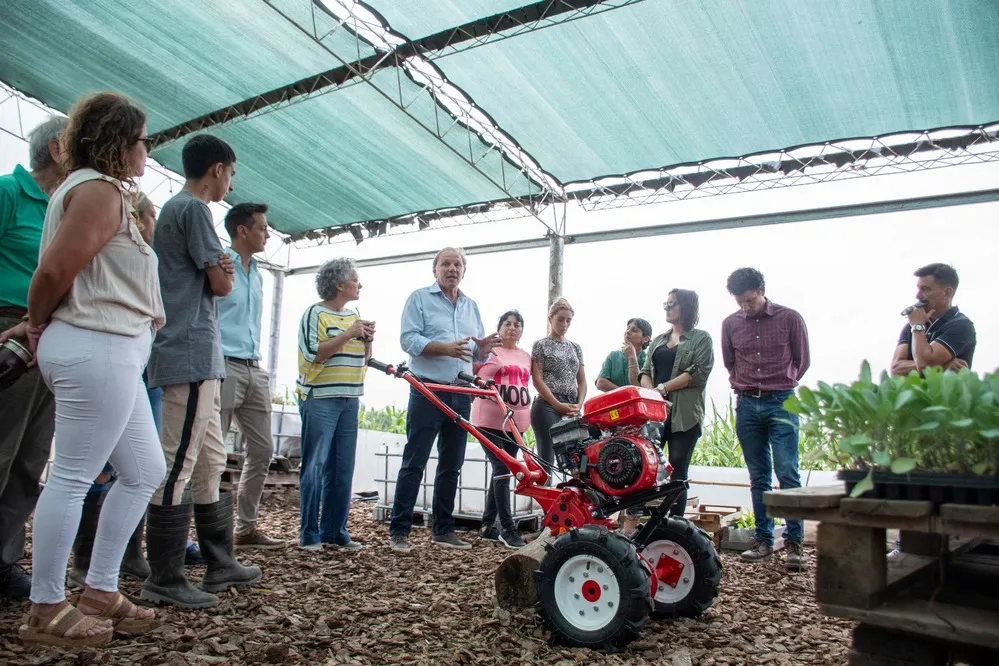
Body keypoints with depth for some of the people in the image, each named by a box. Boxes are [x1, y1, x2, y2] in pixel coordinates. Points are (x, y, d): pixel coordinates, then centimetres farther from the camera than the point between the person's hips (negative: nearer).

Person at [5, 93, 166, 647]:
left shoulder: (95, 189, 22)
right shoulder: (99, 189, -9)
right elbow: (55, 270, -15)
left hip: (110, 353, 10)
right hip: (97, 350, -10)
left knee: (145, 471, 13)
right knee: (72, 478, -2)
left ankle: (99, 591, 21)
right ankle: (46, 611, 10)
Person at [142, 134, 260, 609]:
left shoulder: (172, 208, 22)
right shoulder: (194, 209, -8)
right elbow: (221, 285, -10)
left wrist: (221, 266, 2)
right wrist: (225, 271, 9)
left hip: (195, 357, 11)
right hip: (193, 355, -11)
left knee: (210, 462, 13)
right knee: (178, 464, -7)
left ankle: (220, 565, 22)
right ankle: (164, 580, -1)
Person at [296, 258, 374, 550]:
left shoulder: (354, 315, 16)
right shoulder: (316, 313, -4)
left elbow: (363, 359, 20)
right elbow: (314, 353, -16)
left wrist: (367, 340, 0)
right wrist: (348, 334, -16)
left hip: (349, 400, 7)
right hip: (319, 399, -7)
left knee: (342, 469, 8)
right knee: (316, 466, -3)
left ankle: (335, 531, 16)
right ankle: (309, 533, 5)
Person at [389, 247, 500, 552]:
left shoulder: (471, 306, 18)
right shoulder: (420, 298, 2)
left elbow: (476, 351, 17)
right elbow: (408, 339, -10)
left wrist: (482, 350, -7)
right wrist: (446, 348, -23)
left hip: (461, 395, 6)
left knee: (451, 466, 10)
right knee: (414, 464, -4)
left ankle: (443, 529, 20)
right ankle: (399, 530, 3)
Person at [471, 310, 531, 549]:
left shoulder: (525, 356, 17)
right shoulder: (488, 350, 0)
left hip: (516, 422, 6)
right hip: (490, 420, -6)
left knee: (502, 471, 9)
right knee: (502, 470, -10)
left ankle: (488, 526, 18)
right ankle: (507, 528, -5)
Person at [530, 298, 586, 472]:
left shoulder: (576, 348, 17)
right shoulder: (541, 345, 2)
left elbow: (582, 381, 14)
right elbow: (537, 380, -6)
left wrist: (579, 405, -4)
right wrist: (558, 405, -14)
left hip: (571, 410, 5)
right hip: (548, 407, -5)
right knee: (546, 459, -9)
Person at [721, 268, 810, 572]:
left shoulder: (790, 318, -1)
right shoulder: (730, 323, 7)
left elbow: (802, 361, 9)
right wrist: (745, 387, 12)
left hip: (781, 403, -3)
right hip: (747, 405, 3)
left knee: (787, 473, -9)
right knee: (758, 477, 8)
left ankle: (794, 542, -2)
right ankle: (763, 540, 15)